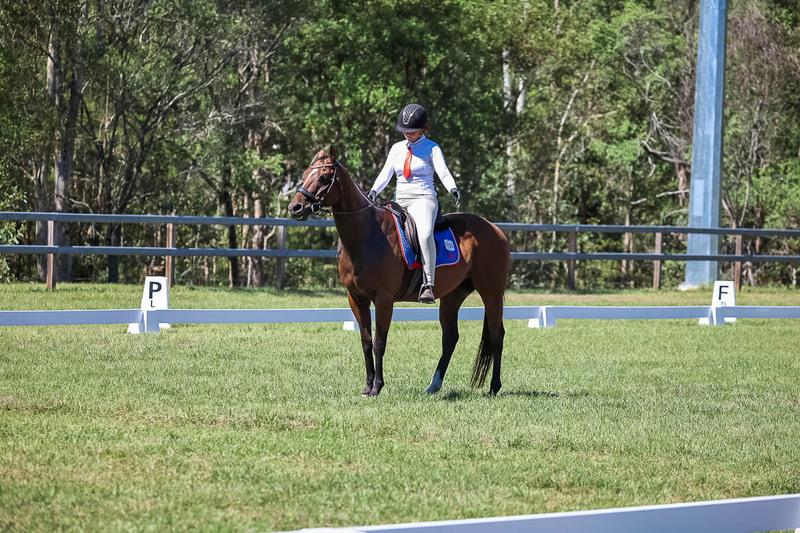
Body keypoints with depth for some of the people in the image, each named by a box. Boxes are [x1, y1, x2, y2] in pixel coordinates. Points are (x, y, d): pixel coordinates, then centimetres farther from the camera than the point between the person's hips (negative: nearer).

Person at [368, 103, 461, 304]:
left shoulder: (431, 149, 3)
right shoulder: (397, 149, 16)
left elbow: (443, 172, -11)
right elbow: (385, 174, 10)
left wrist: (453, 189, -31)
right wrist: (373, 191, -8)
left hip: (423, 199, -6)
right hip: (400, 202, 6)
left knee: (424, 234, -33)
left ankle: (428, 285, -39)